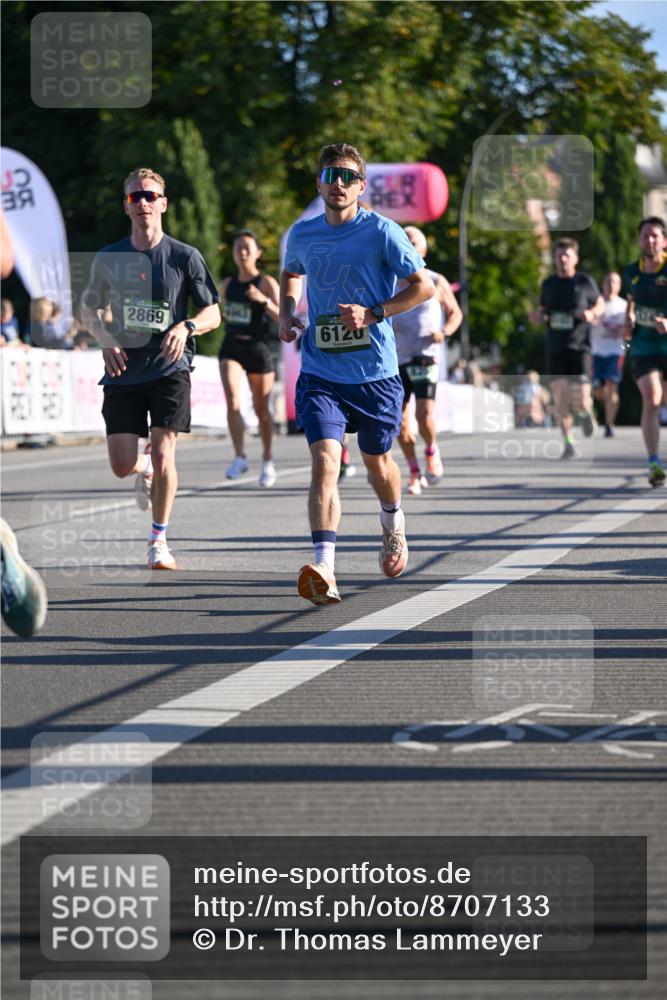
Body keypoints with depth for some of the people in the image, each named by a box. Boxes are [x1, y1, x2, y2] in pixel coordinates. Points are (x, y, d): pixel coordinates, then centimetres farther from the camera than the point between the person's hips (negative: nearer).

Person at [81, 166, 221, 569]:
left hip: (170, 369, -2)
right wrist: (106, 340, -1)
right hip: (124, 371, 2)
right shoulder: (108, 259, 6)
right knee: (122, 465, -4)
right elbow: (89, 308, 19)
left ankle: (160, 539, 5)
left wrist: (186, 327, -19)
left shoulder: (185, 257, -1)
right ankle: (147, 470, 35)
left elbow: (213, 314, 2)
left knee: (163, 453, -13)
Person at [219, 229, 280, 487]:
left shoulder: (267, 283, -6)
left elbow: (283, 318, -17)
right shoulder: (227, 285, 8)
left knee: (261, 410, 9)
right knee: (232, 401, -21)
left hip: (258, 348, -3)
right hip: (231, 347, 3)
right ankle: (240, 457, -15)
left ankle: (267, 461, 29)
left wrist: (264, 300, -30)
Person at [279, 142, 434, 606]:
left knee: (377, 462, 17)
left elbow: (424, 286, -7)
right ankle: (324, 570, -27)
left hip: (375, 372, -1)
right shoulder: (302, 234, 4)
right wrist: (288, 311, 8)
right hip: (320, 373, 1)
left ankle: (393, 524, 51)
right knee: (325, 461, -18)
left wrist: (372, 313, -17)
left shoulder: (381, 232, -8)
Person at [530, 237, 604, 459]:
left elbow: (600, 303, 13)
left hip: (579, 347, -3)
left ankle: (586, 412, 26)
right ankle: (568, 443, 8)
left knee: (580, 400, -11)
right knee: (560, 398, -4)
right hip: (555, 349, 3)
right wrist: (537, 316, -2)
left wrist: (592, 313, -8)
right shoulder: (549, 283, 8)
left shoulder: (585, 282, -1)